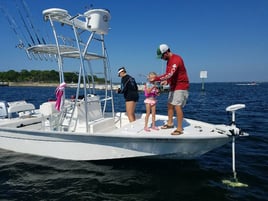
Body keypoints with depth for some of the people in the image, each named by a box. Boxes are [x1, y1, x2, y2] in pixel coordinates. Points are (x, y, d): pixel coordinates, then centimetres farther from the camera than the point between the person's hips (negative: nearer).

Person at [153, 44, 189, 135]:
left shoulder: (176, 59, -21)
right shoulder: (169, 60, 11)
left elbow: (169, 74, -33)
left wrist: (155, 79, -30)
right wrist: (166, 81, -2)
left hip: (181, 87, -10)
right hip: (173, 86, 10)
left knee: (177, 106, -13)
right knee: (170, 105, 13)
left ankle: (179, 129, -6)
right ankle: (170, 123, 26)